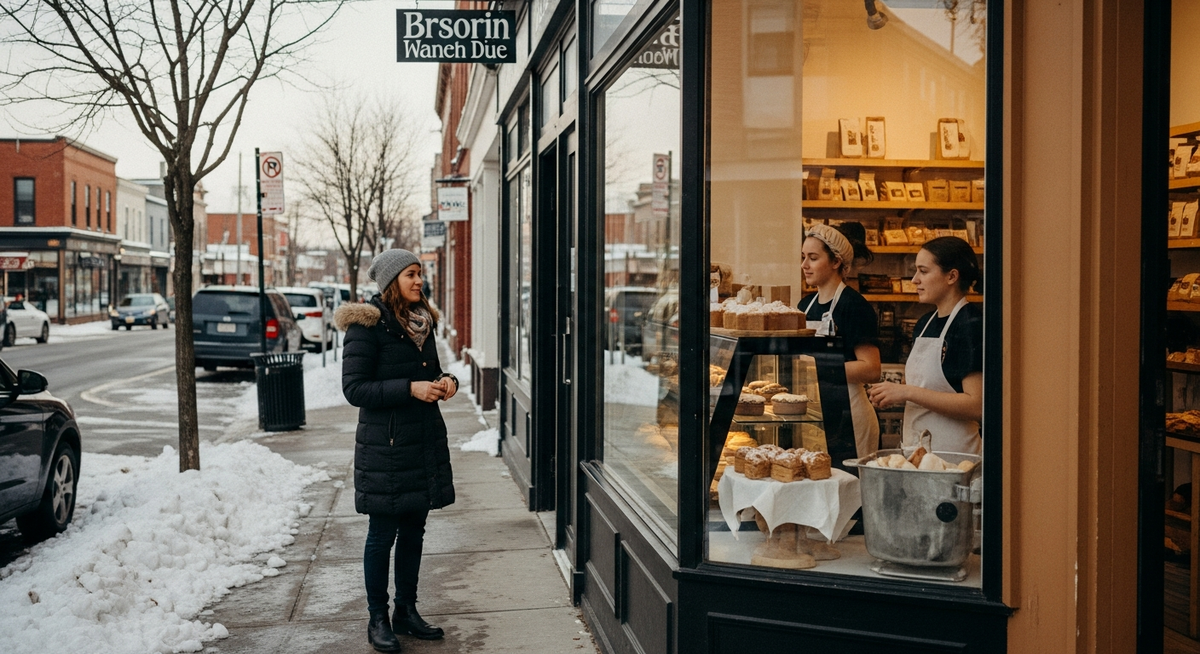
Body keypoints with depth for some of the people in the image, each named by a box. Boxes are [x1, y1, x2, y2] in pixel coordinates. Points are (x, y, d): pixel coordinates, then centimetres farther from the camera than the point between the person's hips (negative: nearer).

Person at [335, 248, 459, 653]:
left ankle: (407, 611, 26)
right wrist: (410, 388, -21)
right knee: (383, 533, 2)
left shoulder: (423, 321, 11)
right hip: (385, 445, -7)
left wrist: (445, 381, -2)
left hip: (425, 441, 7)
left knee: (414, 529, 13)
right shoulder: (367, 326, -11)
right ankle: (378, 619, 15)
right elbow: (354, 388, -15)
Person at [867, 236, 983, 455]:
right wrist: (893, 395, 2)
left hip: (951, 453, -7)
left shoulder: (971, 325, -13)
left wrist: (907, 392, -20)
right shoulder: (925, 323, 11)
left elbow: (976, 406, -20)